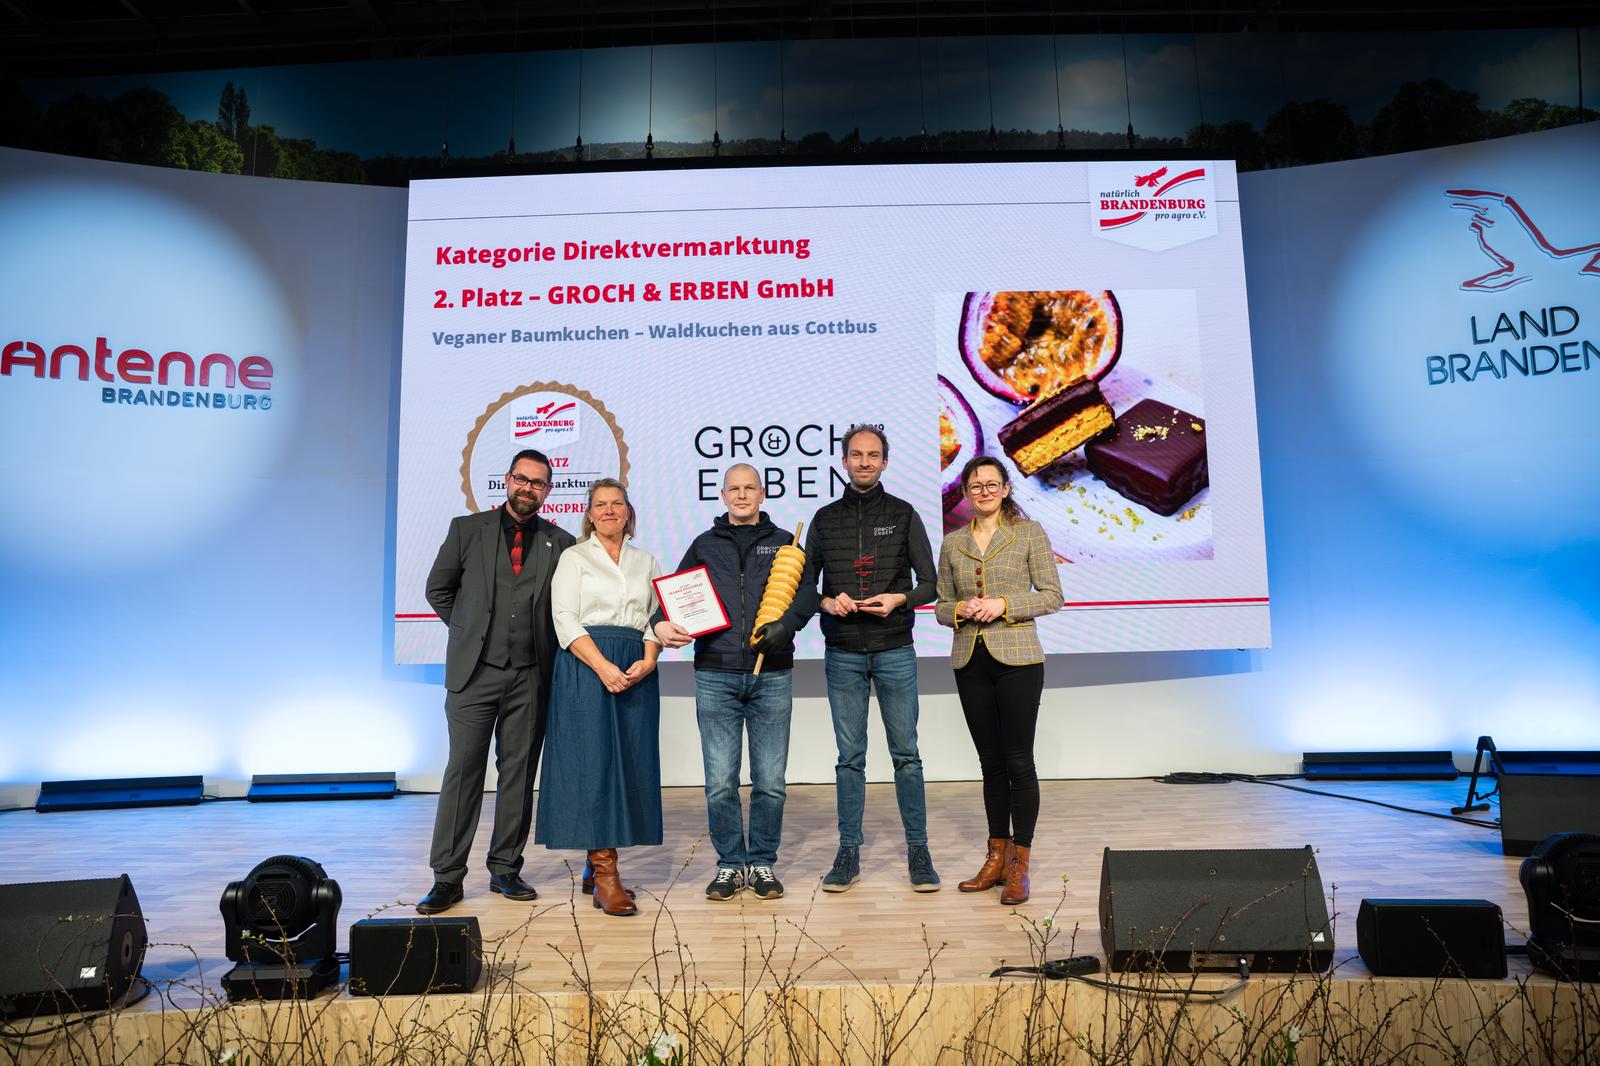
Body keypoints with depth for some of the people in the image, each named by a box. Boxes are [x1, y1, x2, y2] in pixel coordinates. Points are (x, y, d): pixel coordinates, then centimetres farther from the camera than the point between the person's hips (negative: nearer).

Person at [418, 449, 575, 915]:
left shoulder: (560, 543, 6)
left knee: (519, 774, 6)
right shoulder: (468, 529, 6)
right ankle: (447, 878, 7)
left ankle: (505, 870, 17)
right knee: (463, 771, 0)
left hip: (531, 677, 1)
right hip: (474, 671, -1)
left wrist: (546, 643, 4)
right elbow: (438, 589, 13)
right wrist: (470, 631, 8)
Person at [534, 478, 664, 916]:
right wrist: (603, 666, -16)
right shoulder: (575, 557, 7)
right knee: (593, 760, -9)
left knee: (630, 763, 1)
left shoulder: (646, 562, 18)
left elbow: (656, 620, 12)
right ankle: (605, 877, -8)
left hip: (637, 671, 4)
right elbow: (565, 619, -4)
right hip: (585, 665, -4)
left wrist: (648, 662, -8)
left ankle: (597, 865, 12)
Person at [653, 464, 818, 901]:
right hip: (715, 676, 1)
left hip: (771, 676, 0)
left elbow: (808, 592, 2)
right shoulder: (704, 545, 16)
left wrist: (786, 622, -17)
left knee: (770, 782, 3)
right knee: (720, 782, 1)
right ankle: (730, 864, 16)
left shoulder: (783, 542, 13)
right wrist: (663, 624, -7)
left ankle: (762, 864, 18)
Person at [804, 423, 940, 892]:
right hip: (842, 655, 1)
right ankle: (848, 854, 13)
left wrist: (899, 599, -16)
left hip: (895, 651, -1)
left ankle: (918, 851, 13)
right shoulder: (825, 519, 8)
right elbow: (805, 586, 10)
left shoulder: (904, 515, 4)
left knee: (906, 755, 3)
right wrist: (828, 602, -10)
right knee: (850, 757, 6)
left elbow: (929, 583, 3)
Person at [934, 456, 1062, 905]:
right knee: (991, 762, 11)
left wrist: (1004, 604, -15)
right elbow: (941, 605, 14)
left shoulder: (1030, 533, 1)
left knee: (1018, 761, -2)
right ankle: (996, 857, 21)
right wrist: (962, 610, -7)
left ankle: (1019, 865, 8)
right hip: (970, 661, 4)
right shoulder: (952, 543, 11)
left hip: (1017, 659, -3)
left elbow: (1052, 596, -2)